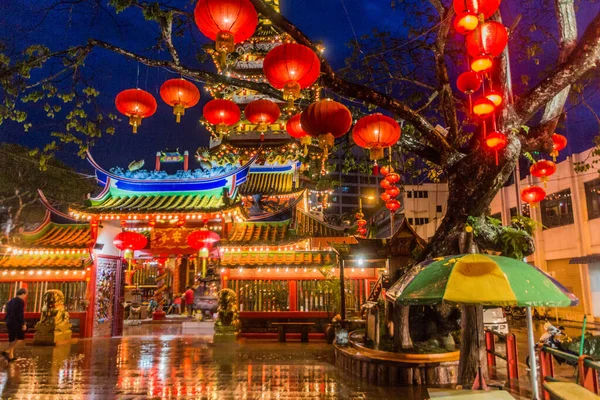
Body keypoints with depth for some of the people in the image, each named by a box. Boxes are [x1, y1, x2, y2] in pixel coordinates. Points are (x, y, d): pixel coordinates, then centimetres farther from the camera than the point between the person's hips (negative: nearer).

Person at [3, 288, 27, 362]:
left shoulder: (11, 301, 16)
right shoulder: (20, 301, -12)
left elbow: (7, 313, 19)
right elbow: (20, 314, -18)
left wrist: (8, 322, 24)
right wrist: (23, 324, -16)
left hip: (9, 322, 9)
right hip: (16, 323, -9)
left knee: (11, 339, 12)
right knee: (21, 337, 1)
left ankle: (10, 356, 12)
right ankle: (8, 351, -10)